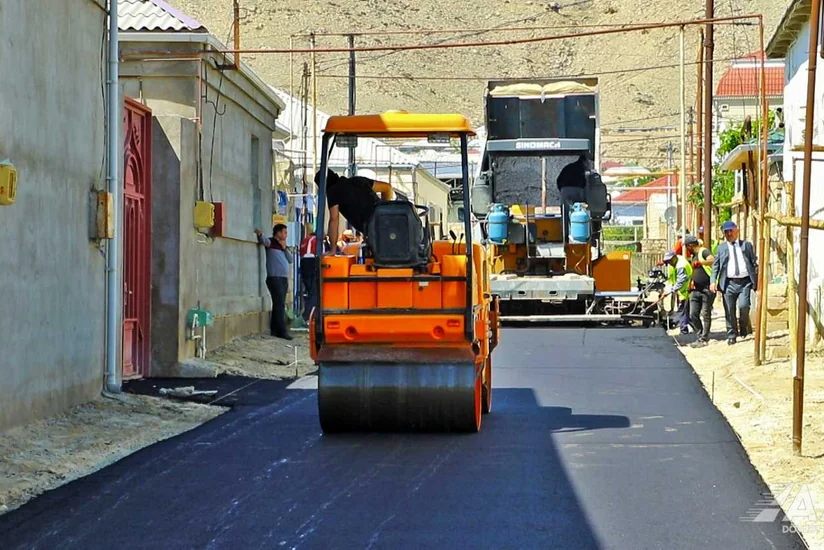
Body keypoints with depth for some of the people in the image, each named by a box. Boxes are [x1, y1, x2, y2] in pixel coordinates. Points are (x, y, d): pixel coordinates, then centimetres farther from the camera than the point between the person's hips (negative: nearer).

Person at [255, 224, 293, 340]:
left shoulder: (282, 245, 20)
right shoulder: (271, 242, -2)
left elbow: (290, 260, 13)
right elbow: (264, 240, -24)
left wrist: (284, 248, 1)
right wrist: (260, 234, -45)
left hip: (283, 278, 8)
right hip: (274, 278, -8)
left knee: (278, 305, 8)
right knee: (280, 305, -13)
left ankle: (275, 330, 10)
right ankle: (282, 331, -15)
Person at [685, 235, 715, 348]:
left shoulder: (704, 252, -8)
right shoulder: (694, 256, 19)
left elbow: (713, 260, -30)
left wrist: (700, 262, -41)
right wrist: (692, 282, 22)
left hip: (707, 289, -9)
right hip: (696, 290, 9)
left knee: (705, 315, -3)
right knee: (693, 315, 4)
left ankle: (704, 339, 1)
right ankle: (701, 335, 16)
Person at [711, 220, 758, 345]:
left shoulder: (746, 245, 11)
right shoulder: (721, 248, 12)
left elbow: (754, 263, 11)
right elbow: (715, 265, 8)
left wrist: (757, 281, 5)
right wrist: (713, 281, -5)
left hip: (745, 282, -1)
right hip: (729, 282, 1)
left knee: (743, 306, -19)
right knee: (730, 311, 2)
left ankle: (744, 326, 9)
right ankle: (731, 336, 13)